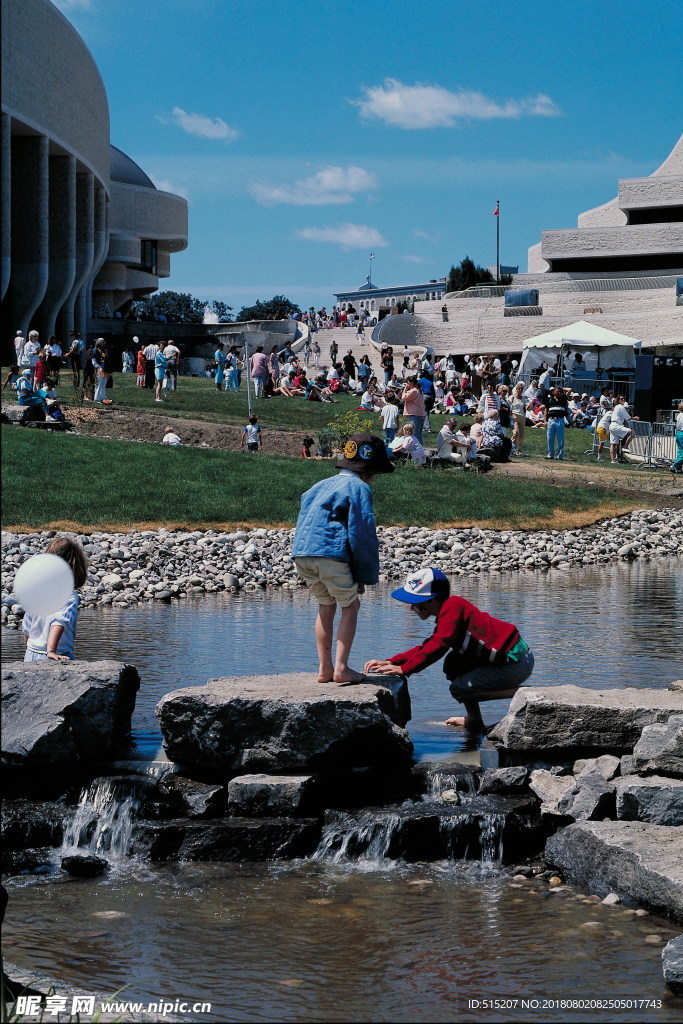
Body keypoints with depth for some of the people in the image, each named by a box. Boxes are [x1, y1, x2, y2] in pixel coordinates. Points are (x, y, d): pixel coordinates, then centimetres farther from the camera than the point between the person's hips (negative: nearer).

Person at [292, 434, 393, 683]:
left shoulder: (322, 485, 25)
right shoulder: (358, 487, 1)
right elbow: (362, 534, -5)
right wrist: (365, 576, 1)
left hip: (301, 553, 7)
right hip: (331, 553, -7)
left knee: (326, 606, 20)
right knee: (350, 606, 7)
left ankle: (324, 669, 17)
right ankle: (341, 668, -2)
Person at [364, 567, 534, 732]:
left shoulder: (452, 606, -15)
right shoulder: (446, 614, 17)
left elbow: (438, 646, -23)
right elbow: (426, 647, 19)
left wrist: (404, 669, -19)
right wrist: (389, 662, 9)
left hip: (515, 663, -10)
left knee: (458, 689, -7)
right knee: (453, 664, 17)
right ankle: (473, 720, 18)